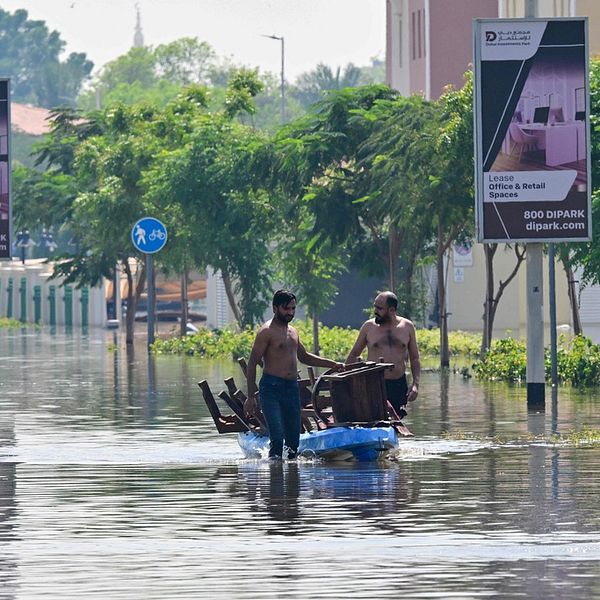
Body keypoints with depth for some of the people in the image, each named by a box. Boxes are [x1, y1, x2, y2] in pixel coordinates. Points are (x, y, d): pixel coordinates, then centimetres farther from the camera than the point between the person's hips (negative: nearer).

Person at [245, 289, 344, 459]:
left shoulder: (292, 331, 18)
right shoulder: (267, 332, -6)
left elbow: (304, 356, 34)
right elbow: (252, 363, -9)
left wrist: (332, 364, 27)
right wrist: (251, 396, -15)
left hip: (292, 388, 8)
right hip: (271, 388, -8)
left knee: (293, 438, 5)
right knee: (277, 439, -18)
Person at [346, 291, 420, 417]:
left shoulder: (407, 327, 6)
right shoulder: (369, 327, 3)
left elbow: (414, 358, 12)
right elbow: (354, 355, 11)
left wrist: (415, 384, -1)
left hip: (399, 386, 2)